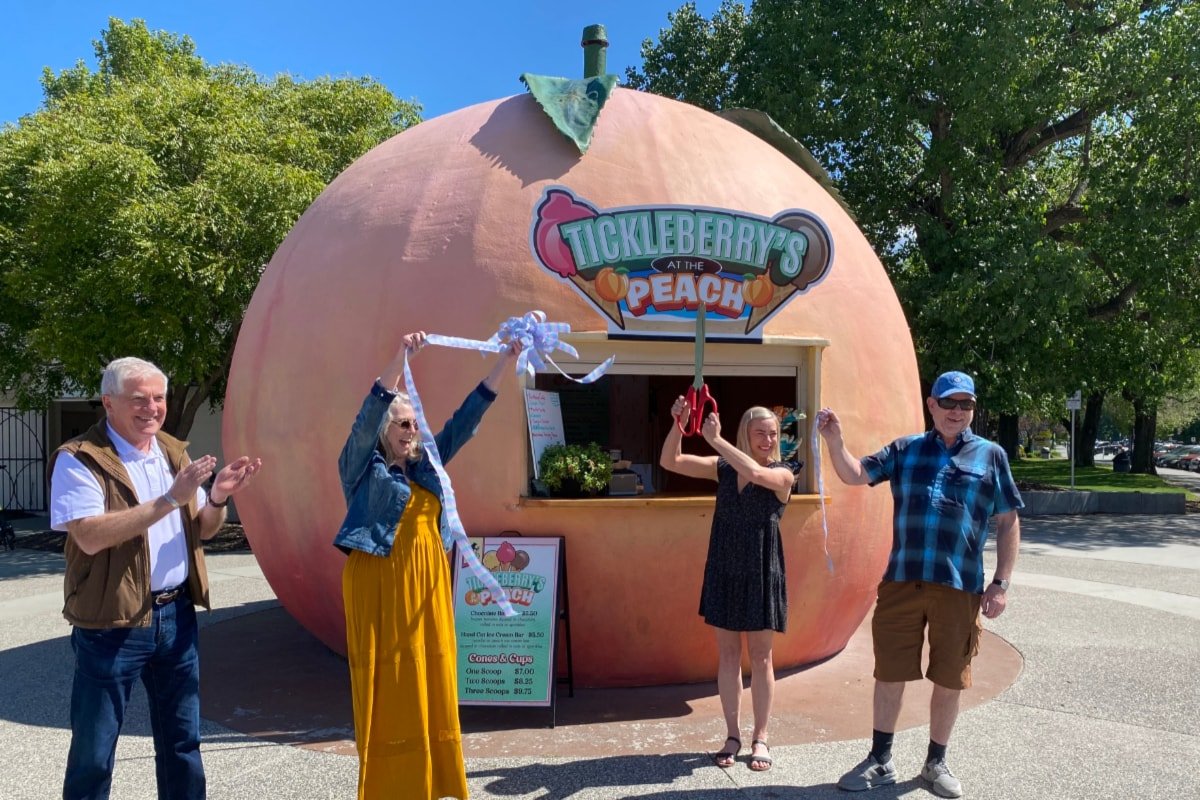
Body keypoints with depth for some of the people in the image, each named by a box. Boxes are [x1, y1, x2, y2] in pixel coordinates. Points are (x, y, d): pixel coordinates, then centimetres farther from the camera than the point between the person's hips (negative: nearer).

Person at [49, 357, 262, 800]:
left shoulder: (174, 452, 9)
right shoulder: (79, 459, -11)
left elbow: (202, 530, 12)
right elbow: (89, 535, -25)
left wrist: (217, 497, -9)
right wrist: (170, 499, -28)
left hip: (176, 614, 6)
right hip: (112, 624, -6)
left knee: (183, 740, 16)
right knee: (93, 752, 7)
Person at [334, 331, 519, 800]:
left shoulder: (424, 466, 13)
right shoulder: (362, 468, -1)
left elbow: (464, 421, 8)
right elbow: (368, 416, -17)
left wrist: (505, 363, 2)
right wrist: (400, 358, -29)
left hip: (427, 585, 6)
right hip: (382, 586, -5)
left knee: (430, 683, 9)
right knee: (390, 690, 0)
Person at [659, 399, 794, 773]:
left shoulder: (782, 475, -6)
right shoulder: (722, 468, 3)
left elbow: (754, 472, -28)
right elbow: (670, 462, -3)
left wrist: (714, 438, -26)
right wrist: (677, 424, -18)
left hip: (761, 573, -2)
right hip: (724, 571, 3)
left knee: (760, 658, 6)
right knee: (728, 656, 9)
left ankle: (760, 738, 19)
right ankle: (733, 735, 22)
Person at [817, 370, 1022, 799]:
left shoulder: (990, 455, 5)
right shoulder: (905, 450, 7)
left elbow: (1008, 523, 6)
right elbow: (855, 474, 0)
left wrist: (1001, 583, 0)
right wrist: (835, 441, -19)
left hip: (960, 587, 0)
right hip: (902, 582, 1)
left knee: (948, 681, 11)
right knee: (890, 674, 9)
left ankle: (936, 762, 31)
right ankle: (880, 760, 26)